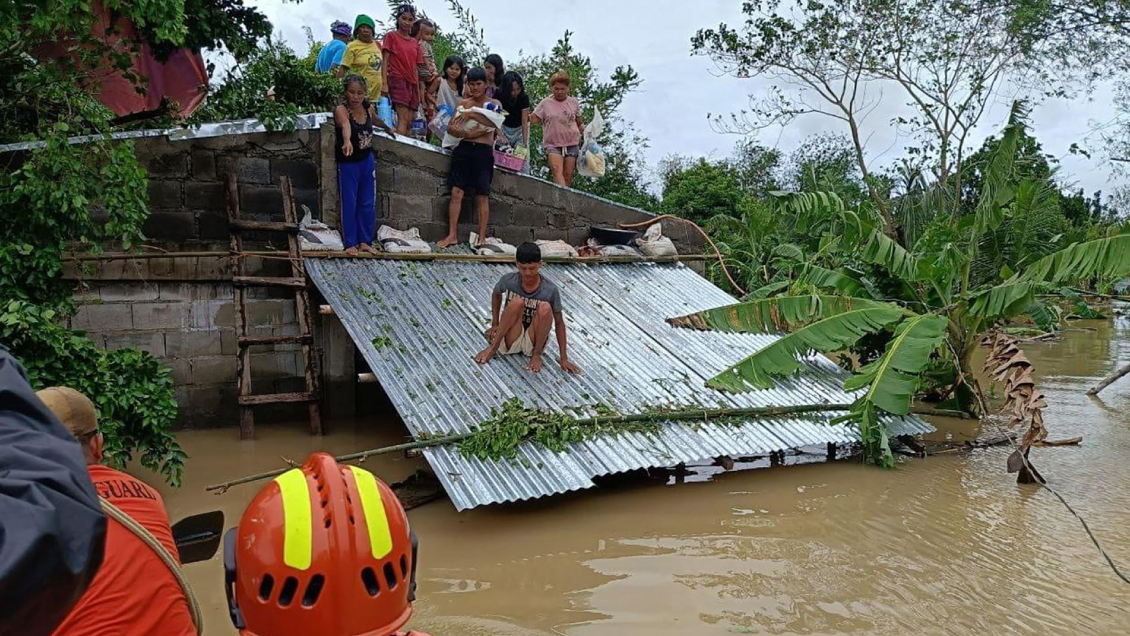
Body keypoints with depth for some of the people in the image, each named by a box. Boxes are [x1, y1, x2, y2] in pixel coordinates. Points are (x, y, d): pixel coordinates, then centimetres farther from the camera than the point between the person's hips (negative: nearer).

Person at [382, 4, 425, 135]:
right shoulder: (391, 36, 5)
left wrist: (419, 90, 14)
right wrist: (385, 83, -11)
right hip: (397, 79, -6)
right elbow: (385, 60, -1)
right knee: (403, 118, -19)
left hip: (412, 83, 6)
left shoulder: (415, 42, 19)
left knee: (410, 121, -1)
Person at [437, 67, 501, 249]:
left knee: (482, 195, 0)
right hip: (463, 149, 2)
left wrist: (473, 115, -24)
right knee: (456, 192, -5)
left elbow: (494, 122, -13)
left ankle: (482, 237, 4)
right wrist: (467, 134, -15)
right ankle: (452, 235, -2)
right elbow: (451, 128, 3)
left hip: (484, 152, -2)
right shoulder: (463, 103, 13)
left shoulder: (494, 104, 8)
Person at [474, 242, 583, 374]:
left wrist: (564, 359, -11)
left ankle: (536, 354, -13)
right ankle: (493, 347, -19)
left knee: (545, 308, -28)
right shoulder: (508, 280, -11)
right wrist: (495, 324, 5)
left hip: (533, 342, 0)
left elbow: (559, 323, -8)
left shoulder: (550, 290, -15)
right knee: (517, 302, -27)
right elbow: (496, 294, 13)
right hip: (510, 341, 0)